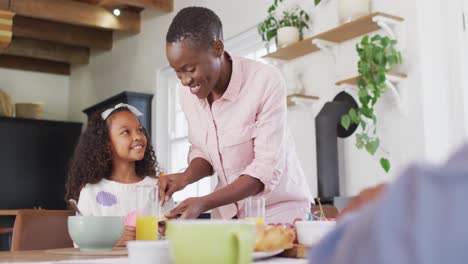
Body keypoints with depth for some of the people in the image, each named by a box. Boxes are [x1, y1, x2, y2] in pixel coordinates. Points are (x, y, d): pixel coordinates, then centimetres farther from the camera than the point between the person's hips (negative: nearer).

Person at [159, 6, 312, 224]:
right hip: (227, 213, 4)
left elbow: (266, 170, -21)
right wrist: (186, 177, -12)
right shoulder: (187, 93, -4)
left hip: (279, 210, -4)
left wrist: (204, 203, -29)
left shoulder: (266, 82, -20)